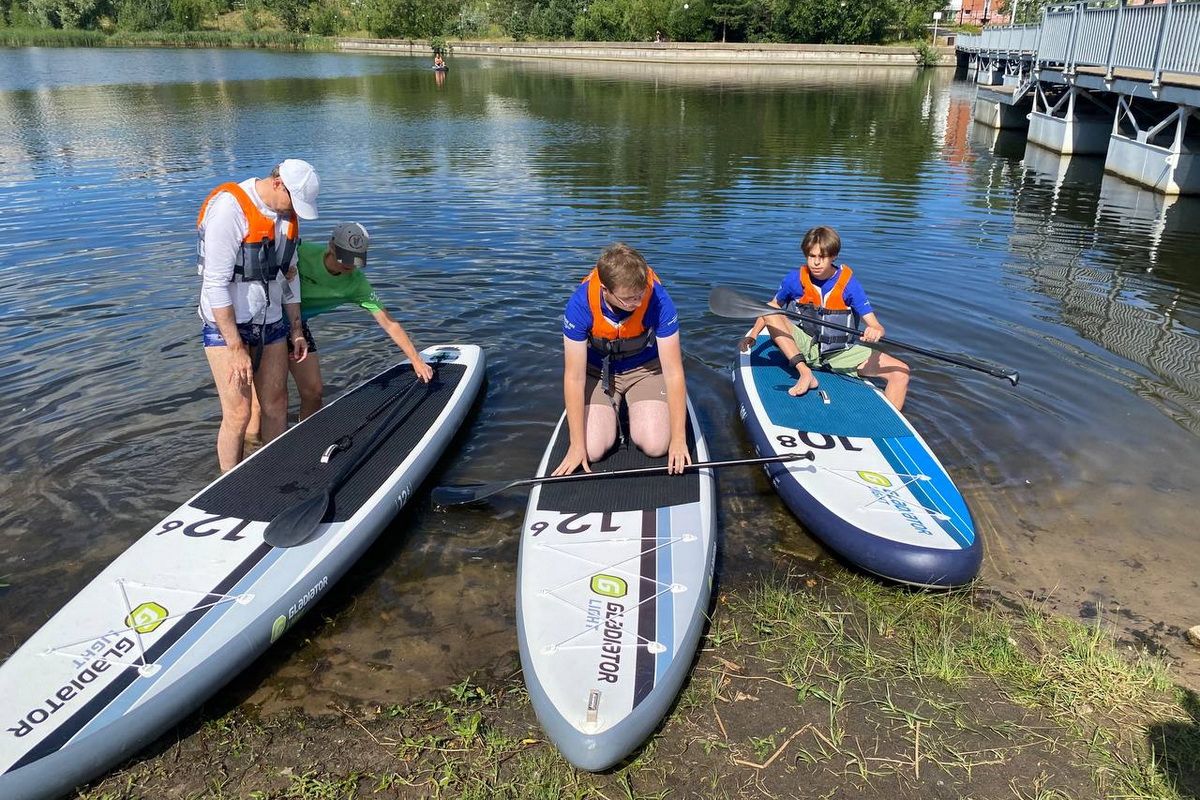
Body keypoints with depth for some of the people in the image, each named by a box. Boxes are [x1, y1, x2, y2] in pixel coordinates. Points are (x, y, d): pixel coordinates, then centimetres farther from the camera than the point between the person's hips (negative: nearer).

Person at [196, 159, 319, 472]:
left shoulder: (288, 214, 4)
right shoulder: (230, 208, -20)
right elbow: (215, 284, -22)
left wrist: (297, 329, 15)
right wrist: (236, 348, -21)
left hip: (270, 323, 7)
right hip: (226, 324, -7)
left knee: (276, 407, 10)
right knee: (238, 414, -7)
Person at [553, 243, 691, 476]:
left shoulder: (658, 299, -30)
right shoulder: (580, 305, -29)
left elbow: (673, 373, -24)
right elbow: (574, 378, -24)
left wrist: (679, 439, -25)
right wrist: (577, 445, -23)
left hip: (647, 368, 0)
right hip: (597, 371, 0)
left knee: (656, 446, -17)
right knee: (593, 450, -16)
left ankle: (633, 407, 16)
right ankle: (612, 410, 17)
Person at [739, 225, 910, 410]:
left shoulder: (849, 284, -12)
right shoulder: (795, 280, -7)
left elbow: (877, 327, -17)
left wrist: (875, 332, -41)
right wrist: (752, 336, -7)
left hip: (841, 354, -1)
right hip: (805, 348, 1)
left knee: (901, 372, -18)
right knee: (771, 314, -23)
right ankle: (805, 373, -29)